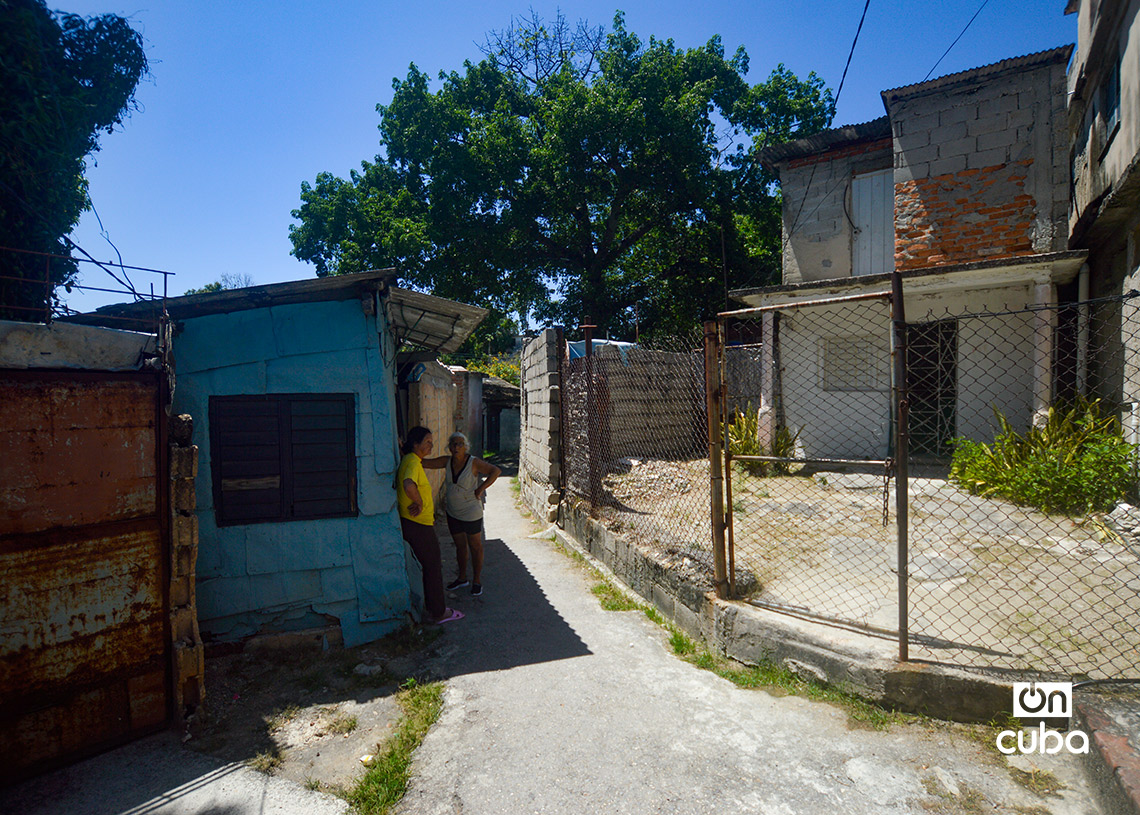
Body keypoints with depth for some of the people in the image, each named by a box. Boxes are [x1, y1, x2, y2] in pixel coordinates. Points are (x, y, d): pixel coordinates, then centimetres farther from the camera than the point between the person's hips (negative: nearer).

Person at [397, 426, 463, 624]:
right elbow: (409, 485, -42)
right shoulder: (413, 462, -21)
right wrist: (420, 504, -26)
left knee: (430, 564, 22)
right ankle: (438, 613, 15)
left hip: (411, 522, 10)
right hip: (418, 524, -10)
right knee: (433, 567, 3)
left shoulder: (410, 460, 11)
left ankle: (430, 605, 36)